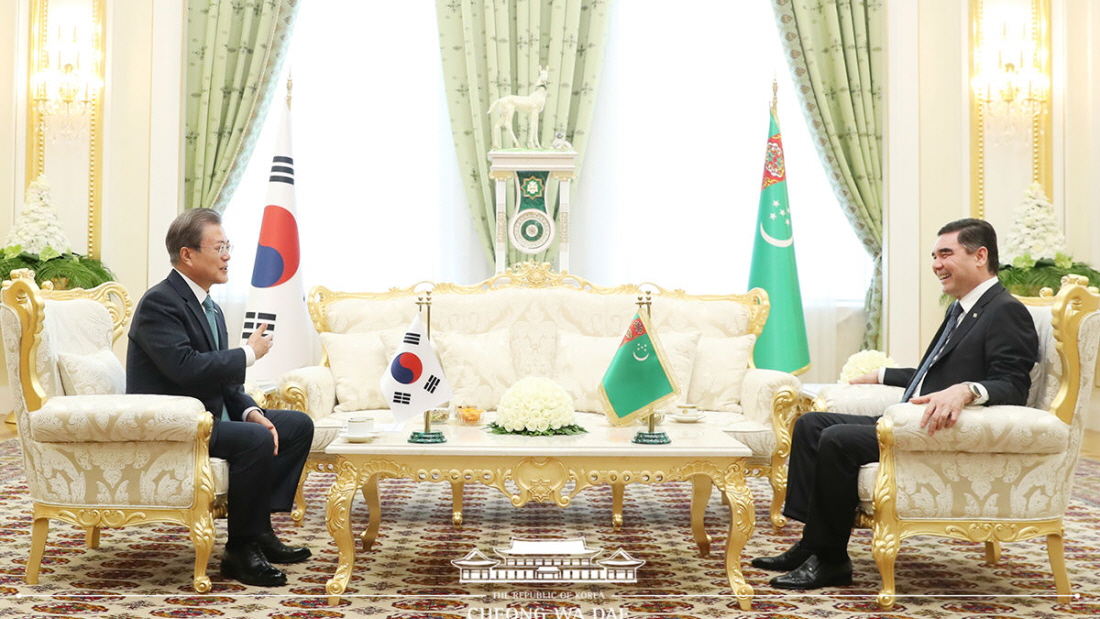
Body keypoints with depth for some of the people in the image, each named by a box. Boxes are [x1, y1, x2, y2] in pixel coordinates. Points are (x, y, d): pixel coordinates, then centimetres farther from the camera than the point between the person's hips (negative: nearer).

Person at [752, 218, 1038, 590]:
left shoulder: (1007, 312, -10)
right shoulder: (959, 310, 21)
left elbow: (1013, 388, -21)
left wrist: (966, 390, -40)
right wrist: (881, 375, 40)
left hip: (942, 435, -11)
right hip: (908, 423, 11)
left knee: (838, 440, -26)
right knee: (811, 424, 6)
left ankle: (831, 560, -12)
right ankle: (813, 542, 2)